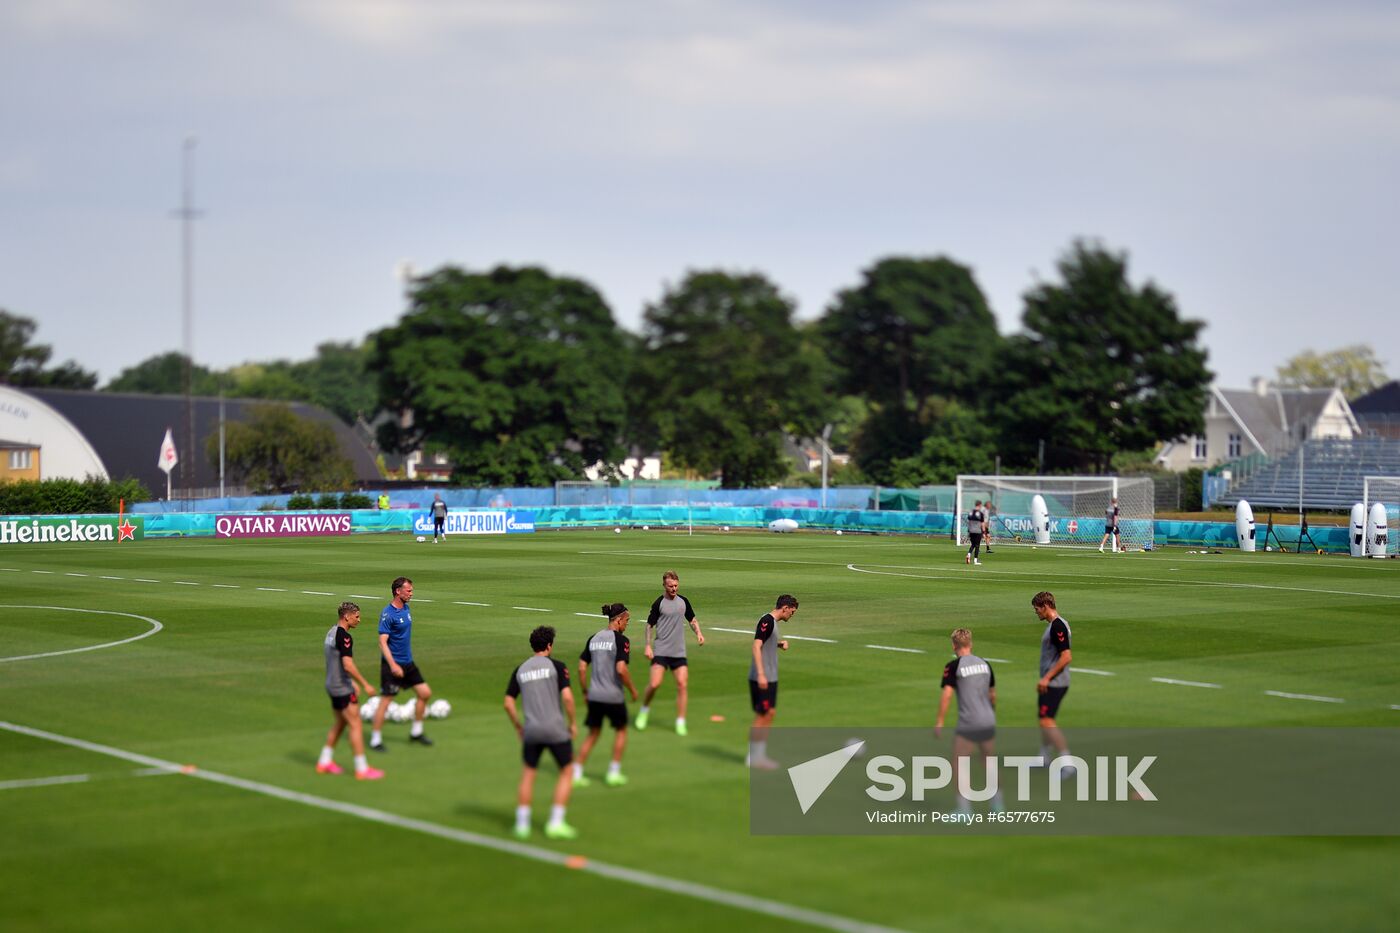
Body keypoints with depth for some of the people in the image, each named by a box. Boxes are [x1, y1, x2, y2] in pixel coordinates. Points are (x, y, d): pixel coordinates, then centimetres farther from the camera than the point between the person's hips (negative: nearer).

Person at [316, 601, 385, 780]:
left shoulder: (331, 633, 12)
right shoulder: (344, 637, -19)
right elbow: (348, 665, -26)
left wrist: (353, 682, 28)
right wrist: (365, 685, -21)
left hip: (333, 685, 10)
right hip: (343, 688, -10)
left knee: (339, 724, 20)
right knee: (356, 726, -5)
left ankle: (324, 762, 25)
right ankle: (362, 769, -4)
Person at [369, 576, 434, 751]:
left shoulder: (406, 608, 8)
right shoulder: (388, 614, -17)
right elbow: (383, 642, -22)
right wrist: (393, 665, -30)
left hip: (408, 662, 8)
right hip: (392, 664, -8)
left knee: (425, 693, 7)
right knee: (386, 700, -4)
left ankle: (416, 732, 20)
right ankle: (375, 739, 6)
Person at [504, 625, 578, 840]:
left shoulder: (520, 670, 8)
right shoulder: (556, 666, -3)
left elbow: (508, 703, 6)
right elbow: (567, 696, -13)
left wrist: (518, 727, 18)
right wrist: (573, 723, -1)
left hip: (531, 731, 4)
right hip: (556, 729, -3)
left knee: (528, 774, 17)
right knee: (566, 772, 11)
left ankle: (522, 824, 12)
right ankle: (556, 823, 4)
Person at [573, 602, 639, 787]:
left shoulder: (593, 639, 7)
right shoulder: (621, 640, -11)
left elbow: (582, 668, 6)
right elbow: (621, 669, -20)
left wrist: (585, 691, 16)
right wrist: (632, 689, -7)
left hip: (594, 696, 5)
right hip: (613, 696, -5)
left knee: (593, 733, 16)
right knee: (621, 730, 17)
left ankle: (576, 774, 11)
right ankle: (614, 772, 17)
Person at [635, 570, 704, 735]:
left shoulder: (683, 601, 8)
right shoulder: (659, 603, -4)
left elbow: (692, 620, 21)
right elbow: (650, 625, -1)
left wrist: (698, 633, 4)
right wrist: (648, 646, -9)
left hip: (679, 652, 4)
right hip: (661, 652, -4)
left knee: (683, 684, -5)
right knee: (655, 684, -14)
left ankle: (680, 722, 2)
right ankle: (644, 709, 14)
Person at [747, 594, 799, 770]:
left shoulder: (773, 622, 15)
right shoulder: (767, 621, -15)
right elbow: (756, 646, -21)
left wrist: (779, 644, 6)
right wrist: (761, 674, -26)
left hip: (770, 677, 10)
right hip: (762, 678, -10)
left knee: (770, 713, 12)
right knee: (762, 716, -4)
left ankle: (760, 755, 17)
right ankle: (754, 757, 2)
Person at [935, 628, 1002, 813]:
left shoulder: (953, 666, -8)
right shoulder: (984, 664, 9)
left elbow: (947, 694, -14)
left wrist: (939, 722, -9)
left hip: (967, 725, -6)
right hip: (988, 722, 6)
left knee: (958, 765, 4)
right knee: (990, 762, 21)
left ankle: (964, 809, -1)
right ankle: (997, 803, 28)